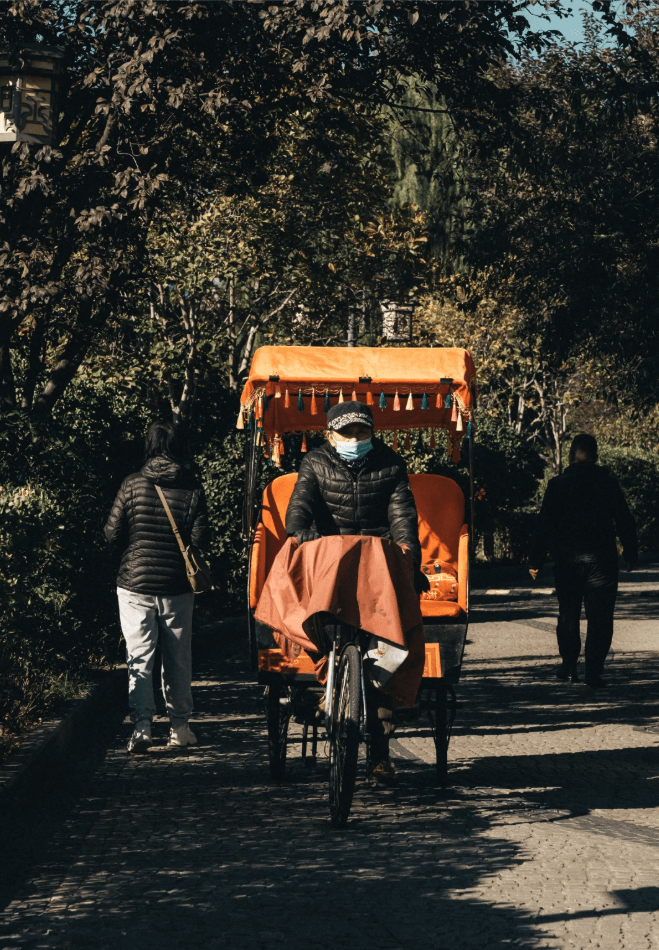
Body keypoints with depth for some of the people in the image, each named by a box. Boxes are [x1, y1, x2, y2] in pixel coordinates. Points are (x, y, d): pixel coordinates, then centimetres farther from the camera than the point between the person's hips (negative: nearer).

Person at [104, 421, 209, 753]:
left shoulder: (133, 484, -6)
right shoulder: (192, 488, -5)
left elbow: (113, 533, -5)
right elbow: (199, 537, -8)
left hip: (135, 585, -1)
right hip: (177, 587, 1)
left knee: (139, 658, 1)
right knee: (178, 659, 12)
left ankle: (141, 725, -11)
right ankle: (179, 726, 19)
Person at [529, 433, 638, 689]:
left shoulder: (558, 485, -1)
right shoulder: (609, 484, 0)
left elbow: (545, 526, -2)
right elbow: (625, 523, 3)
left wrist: (536, 561, 3)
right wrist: (631, 555, 12)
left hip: (567, 560, 1)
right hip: (601, 560, -1)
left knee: (568, 613, 15)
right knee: (599, 617, 1)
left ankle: (569, 665, 15)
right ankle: (594, 671, -5)